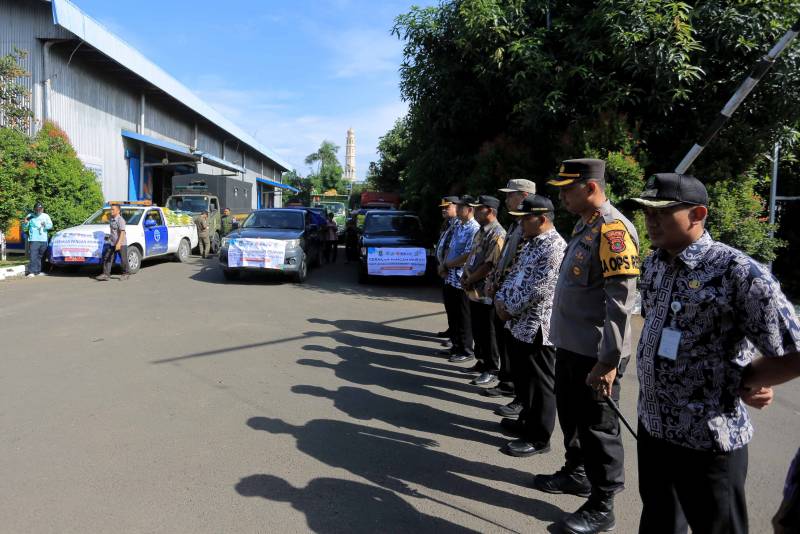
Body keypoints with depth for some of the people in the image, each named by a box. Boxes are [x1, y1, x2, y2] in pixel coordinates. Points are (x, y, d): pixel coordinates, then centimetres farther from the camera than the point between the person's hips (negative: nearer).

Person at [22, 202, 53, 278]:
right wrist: (25, 222, -16)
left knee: (41, 257, 7)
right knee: (33, 256, -12)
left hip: (43, 240, 3)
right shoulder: (30, 216, 5)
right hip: (33, 240, -3)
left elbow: (50, 225, 3)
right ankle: (31, 272, -13)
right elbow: (24, 228, 5)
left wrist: (45, 225, -18)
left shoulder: (46, 216, 12)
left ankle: (38, 271, 16)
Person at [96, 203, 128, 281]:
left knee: (123, 260, 3)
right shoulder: (111, 219, 11)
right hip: (112, 243, 8)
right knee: (107, 258, 1)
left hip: (121, 244, -8)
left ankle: (125, 274, 16)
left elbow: (122, 232, -23)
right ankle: (106, 274, 2)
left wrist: (119, 243, -30)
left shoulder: (120, 220, -15)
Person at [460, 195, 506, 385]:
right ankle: (482, 361, 32)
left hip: (486, 293, -9)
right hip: (474, 291, 9)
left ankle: (491, 370, 11)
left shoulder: (497, 234, -16)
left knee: (487, 333, 0)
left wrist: (469, 281, -13)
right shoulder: (481, 231, 14)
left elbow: (489, 265, -21)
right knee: (477, 330, 17)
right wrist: (465, 276, 4)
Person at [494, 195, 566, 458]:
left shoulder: (554, 247, -18)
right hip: (519, 325, 9)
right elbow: (514, 275, 18)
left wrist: (510, 308, -12)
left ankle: (538, 438, 13)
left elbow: (538, 290, -22)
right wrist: (501, 299, 2)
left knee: (540, 384, 3)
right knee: (524, 379, 21)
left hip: (538, 328, -9)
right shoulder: (531, 243, 14)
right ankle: (528, 420, 37)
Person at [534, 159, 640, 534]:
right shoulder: (584, 225, 11)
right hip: (571, 346, 9)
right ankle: (576, 473, 43)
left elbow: (620, 302, -25)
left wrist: (609, 361, -24)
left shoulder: (612, 230, -20)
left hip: (595, 355, -9)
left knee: (597, 428, 5)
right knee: (571, 415, 23)